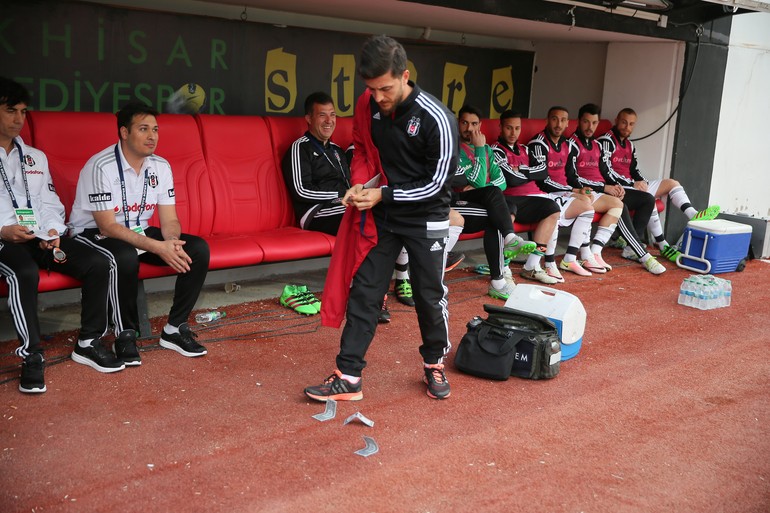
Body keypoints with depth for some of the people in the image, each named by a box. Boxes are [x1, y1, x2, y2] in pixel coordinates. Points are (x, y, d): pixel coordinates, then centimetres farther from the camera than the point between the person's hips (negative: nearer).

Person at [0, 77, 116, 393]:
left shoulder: (36, 158, 22)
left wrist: (53, 230, -5)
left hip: (42, 238, 5)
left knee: (97, 263, -19)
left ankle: (90, 340, -5)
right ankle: (32, 356, -28)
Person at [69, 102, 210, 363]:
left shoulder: (160, 166, -2)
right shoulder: (101, 166, -22)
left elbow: (169, 220, -2)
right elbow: (107, 226, -25)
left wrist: (172, 242, -27)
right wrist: (158, 247, -34)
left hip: (139, 232, 6)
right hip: (94, 234, -6)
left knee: (198, 249, -14)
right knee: (126, 257, -40)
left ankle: (175, 329, -5)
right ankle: (126, 335, -18)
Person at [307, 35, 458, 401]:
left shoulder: (436, 119, -22)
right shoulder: (367, 106, -7)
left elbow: (437, 183, -17)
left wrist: (383, 195, -21)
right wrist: (359, 185, -10)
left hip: (425, 218, -4)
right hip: (380, 214, 4)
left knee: (429, 295, 8)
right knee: (363, 292, 3)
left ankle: (434, 364, 32)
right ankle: (348, 378, 10)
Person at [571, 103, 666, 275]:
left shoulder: (597, 145, 20)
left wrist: (615, 186, -3)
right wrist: (604, 187, -15)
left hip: (606, 190, 9)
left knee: (648, 199, -2)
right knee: (619, 206, -32)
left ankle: (632, 247, -10)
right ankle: (643, 255, -28)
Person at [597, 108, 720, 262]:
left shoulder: (630, 145, 20)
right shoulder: (606, 141, -8)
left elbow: (634, 170, 20)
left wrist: (642, 182, -3)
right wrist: (632, 184, -18)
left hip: (632, 185, 10)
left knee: (671, 183, 3)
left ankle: (693, 216, -19)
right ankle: (663, 246, -28)